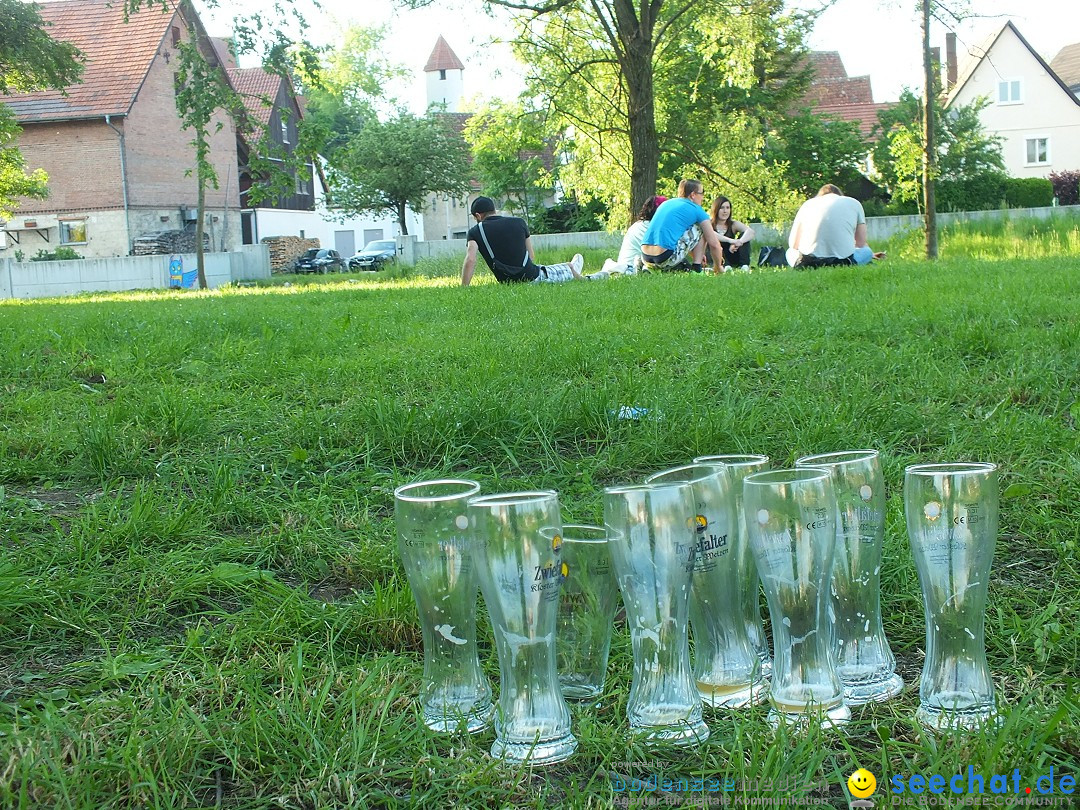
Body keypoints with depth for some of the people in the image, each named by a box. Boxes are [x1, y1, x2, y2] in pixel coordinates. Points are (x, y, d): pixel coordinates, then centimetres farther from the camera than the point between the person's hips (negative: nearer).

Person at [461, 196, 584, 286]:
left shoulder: (475, 232, -3)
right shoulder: (518, 222, 3)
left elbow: (470, 260, -19)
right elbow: (532, 257, 7)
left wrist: (463, 288, -18)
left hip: (507, 283, 1)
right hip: (532, 277, -1)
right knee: (569, 267, 28)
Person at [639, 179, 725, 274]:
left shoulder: (666, 203, 25)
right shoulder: (696, 210, 7)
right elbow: (714, 244, 8)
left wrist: (696, 255, 49)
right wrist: (718, 267, 26)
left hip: (646, 259, 6)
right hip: (666, 259, -6)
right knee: (701, 228, 14)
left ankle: (647, 268, 18)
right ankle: (697, 269, 10)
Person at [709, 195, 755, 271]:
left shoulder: (733, 224, 3)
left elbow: (751, 232, -16)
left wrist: (738, 243, -36)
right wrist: (730, 240, -42)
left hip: (730, 258, 3)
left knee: (744, 235, -13)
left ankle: (744, 265, -26)